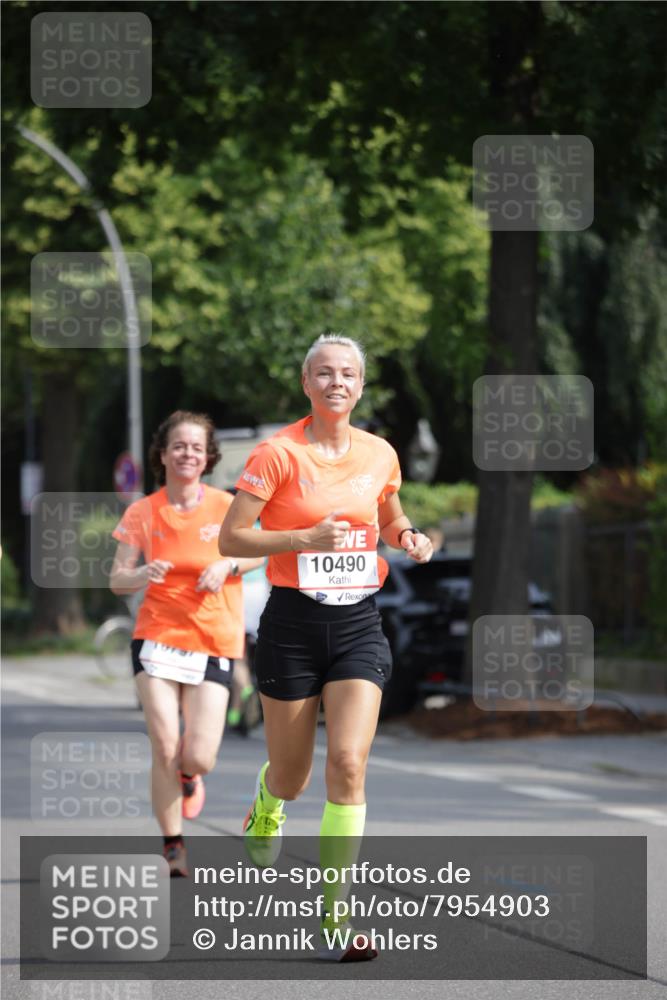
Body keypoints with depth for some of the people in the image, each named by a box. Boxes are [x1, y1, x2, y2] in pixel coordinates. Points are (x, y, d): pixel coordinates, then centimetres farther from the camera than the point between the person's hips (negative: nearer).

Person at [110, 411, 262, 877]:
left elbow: (259, 551, 12)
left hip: (214, 645, 0)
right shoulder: (142, 513, 0)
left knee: (198, 758, -8)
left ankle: (188, 775, 32)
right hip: (157, 639, 0)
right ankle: (174, 846, 6)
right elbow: (117, 579, 0)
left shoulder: (225, 506, -2)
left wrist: (227, 565, -9)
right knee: (164, 747, -11)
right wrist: (141, 576, -23)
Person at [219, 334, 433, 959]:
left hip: (358, 625, 2)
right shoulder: (279, 453, -8)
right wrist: (304, 538, -21)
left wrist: (407, 537, 1)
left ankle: (332, 915, -11)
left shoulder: (380, 454, 5)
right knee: (291, 776, 8)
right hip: (292, 625, -2)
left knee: (349, 762, -15)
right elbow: (230, 538, -9)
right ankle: (266, 808, 48)